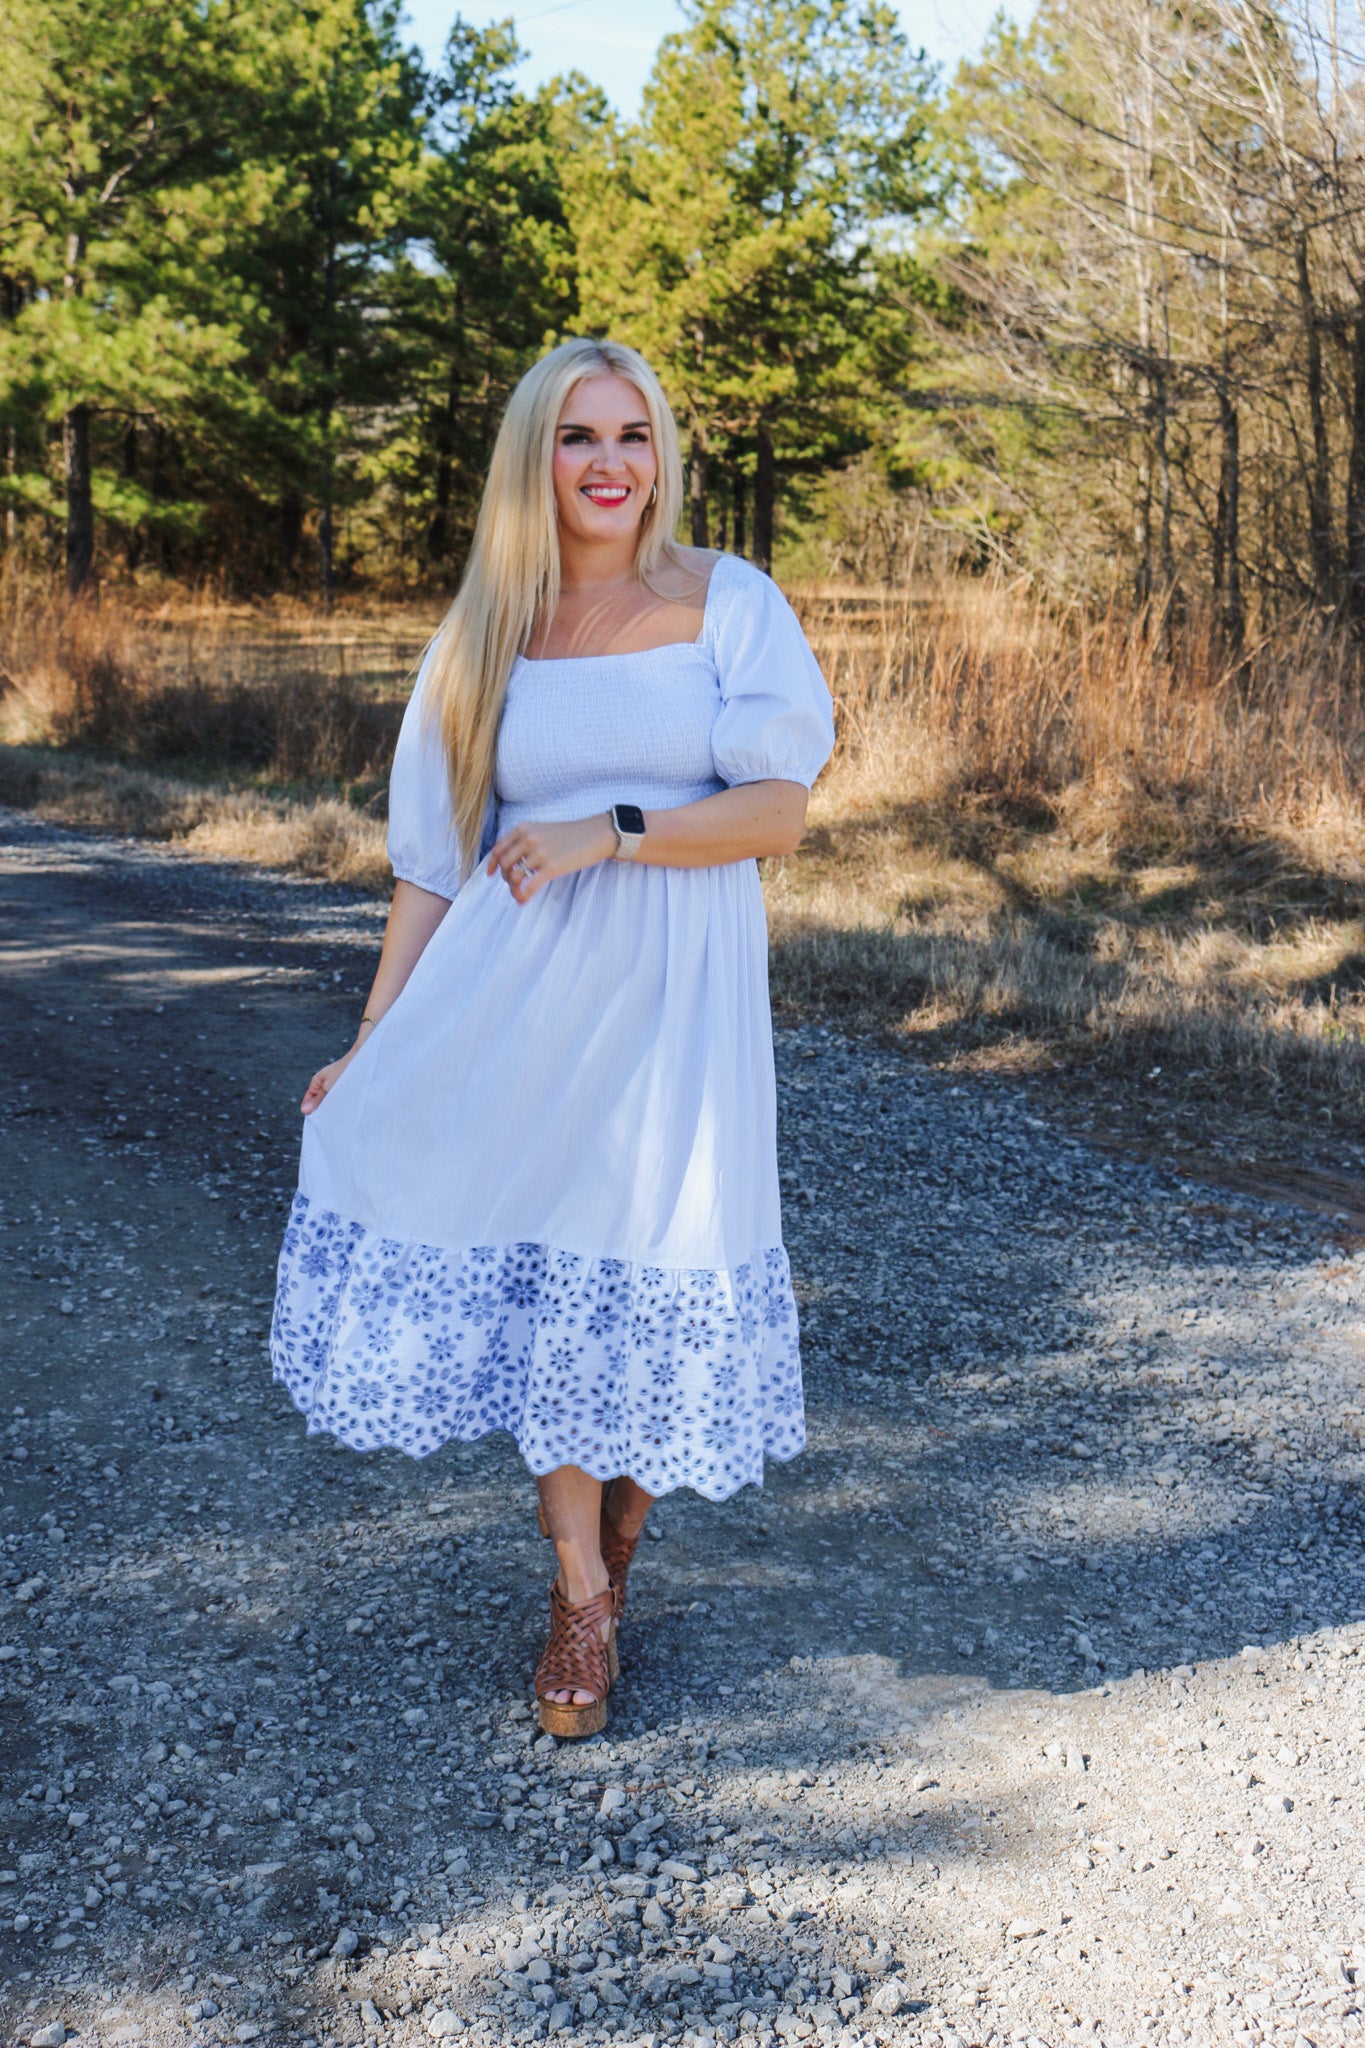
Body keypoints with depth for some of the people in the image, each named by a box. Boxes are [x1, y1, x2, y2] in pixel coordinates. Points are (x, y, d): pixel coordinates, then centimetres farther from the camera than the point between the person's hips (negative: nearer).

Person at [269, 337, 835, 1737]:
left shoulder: (730, 606, 2)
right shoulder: (482, 643, 8)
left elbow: (780, 810, -5)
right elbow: (433, 857, 8)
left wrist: (609, 835, -16)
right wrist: (373, 1045, 4)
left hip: (675, 989, -1)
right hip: (515, 991, 2)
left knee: (642, 1269, 0)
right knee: (527, 1266, -5)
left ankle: (619, 1529, 28)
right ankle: (581, 1590, 11)